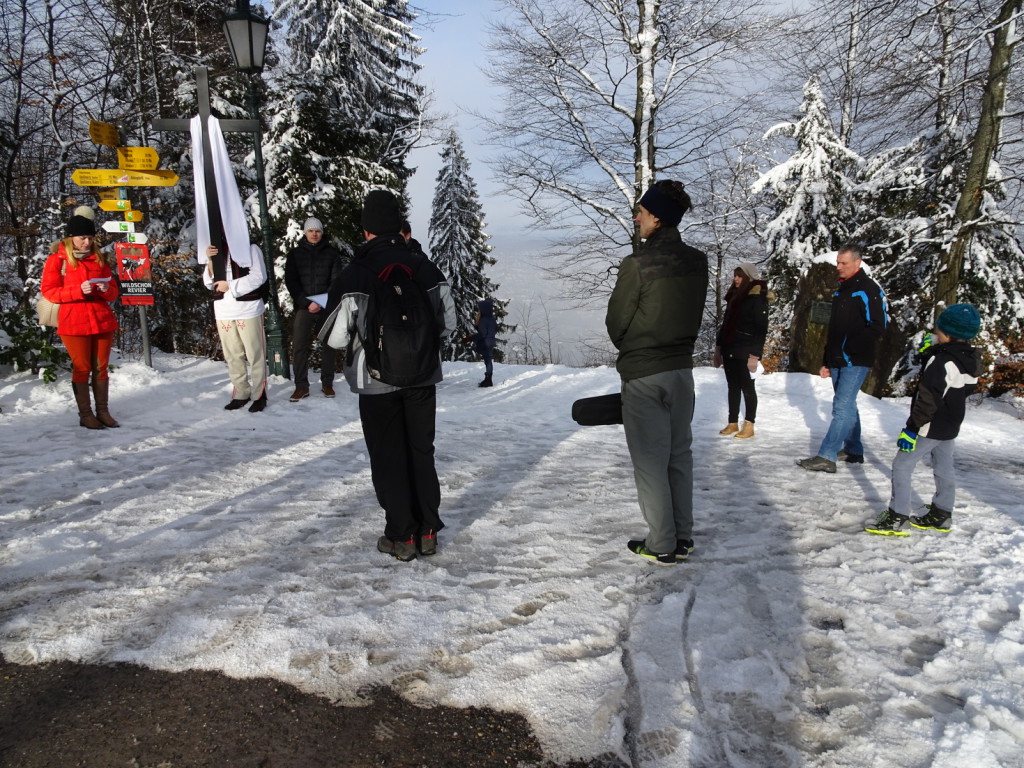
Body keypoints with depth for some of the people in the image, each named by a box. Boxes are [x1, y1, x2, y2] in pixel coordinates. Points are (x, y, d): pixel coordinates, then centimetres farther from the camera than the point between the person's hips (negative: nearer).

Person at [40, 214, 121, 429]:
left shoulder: (99, 258, 12)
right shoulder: (57, 259, 1)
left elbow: (114, 292, 14)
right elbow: (48, 291, -4)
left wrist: (106, 289, -10)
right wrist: (78, 290, -17)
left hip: (102, 321, 4)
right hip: (74, 323, -3)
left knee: (101, 368, 6)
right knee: (82, 369, 0)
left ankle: (103, 411, 12)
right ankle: (85, 414, 7)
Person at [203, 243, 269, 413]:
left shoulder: (250, 248, -1)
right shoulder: (216, 251, 15)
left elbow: (259, 276, -10)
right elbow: (210, 283, 12)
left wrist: (230, 285, -11)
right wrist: (210, 261, -4)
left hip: (248, 309, -5)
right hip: (223, 311, 5)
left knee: (255, 354, -2)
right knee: (232, 355, 7)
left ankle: (259, 395, 5)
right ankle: (241, 394, 16)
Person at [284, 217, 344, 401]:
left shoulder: (332, 254, 7)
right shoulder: (294, 254, 8)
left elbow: (336, 281, 0)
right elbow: (291, 282, 0)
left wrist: (323, 302, -14)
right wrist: (307, 303, -13)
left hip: (327, 308, 0)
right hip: (303, 307, 0)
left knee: (328, 346, 3)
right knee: (299, 347, -5)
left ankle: (327, 384, 14)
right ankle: (301, 386, 2)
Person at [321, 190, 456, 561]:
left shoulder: (355, 274, -15)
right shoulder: (425, 267, -3)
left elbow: (335, 337, -14)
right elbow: (448, 322, 3)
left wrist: (362, 336, 7)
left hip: (377, 381, -3)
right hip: (422, 377, 3)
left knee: (388, 458, 9)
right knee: (422, 453, 15)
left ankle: (401, 537, 15)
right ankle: (428, 531, 21)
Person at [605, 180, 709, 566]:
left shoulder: (638, 263, -18)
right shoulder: (697, 262, 0)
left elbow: (616, 322, -8)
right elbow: (695, 316, 9)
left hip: (643, 374, -6)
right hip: (682, 368, 6)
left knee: (650, 460, 3)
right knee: (679, 455, 15)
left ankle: (661, 545, 10)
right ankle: (683, 538, 23)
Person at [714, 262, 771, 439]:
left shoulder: (758, 298, -9)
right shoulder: (734, 296, 13)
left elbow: (761, 329, -13)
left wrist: (755, 355, -18)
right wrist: (718, 347, 15)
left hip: (745, 352, -7)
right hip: (730, 350, 7)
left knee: (747, 388, 0)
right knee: (733, 387, 11)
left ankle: (749, 426, 7)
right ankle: (733, 423, 18)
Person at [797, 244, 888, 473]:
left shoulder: (869, 289, -10)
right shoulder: (840, 290, 18)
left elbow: (878, 326, -16)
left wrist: (851, 348, -20)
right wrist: (826, 362, 20)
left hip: (856, 361, -9)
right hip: (838, 361, 9)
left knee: (842, 407, -12)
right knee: (847, 406, 15)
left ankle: (826, 457, -16)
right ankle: (853, 451, 26)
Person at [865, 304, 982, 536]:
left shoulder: (942, 362, -25)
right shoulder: (972, 360, 3)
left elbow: (928, 400, -27)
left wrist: (912, 428, -23)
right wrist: (931, 350, 6)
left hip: (930, 427, -9)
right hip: (950, 426, 9)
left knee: (902, 465, -3)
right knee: (944, 468, 19)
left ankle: (897, 518, -3)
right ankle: (942, 516, 32)